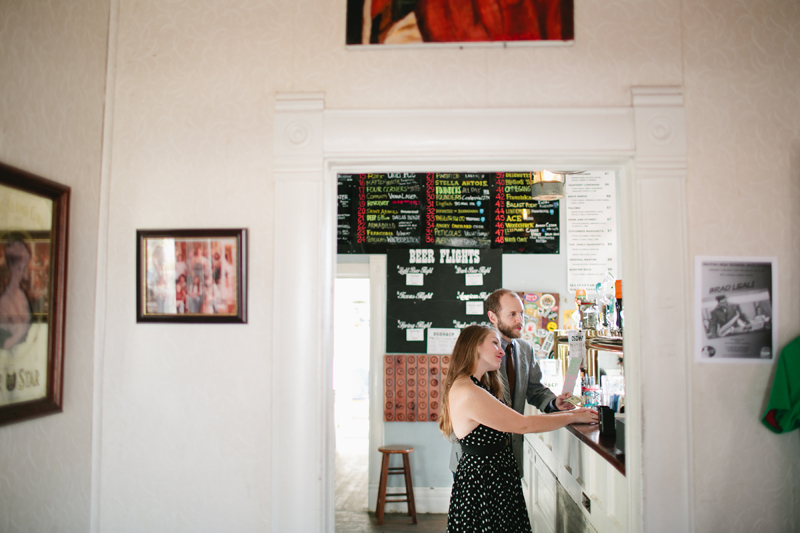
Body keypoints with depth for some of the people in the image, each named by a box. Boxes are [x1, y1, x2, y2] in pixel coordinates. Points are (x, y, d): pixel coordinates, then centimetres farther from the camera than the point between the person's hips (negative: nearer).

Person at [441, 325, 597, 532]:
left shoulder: (478, 387, 11)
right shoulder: (467, 393, -23)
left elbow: (512, 422, 8)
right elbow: (524, 425, -19)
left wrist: (561, 411, 4)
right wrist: (572, 417, -7)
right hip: (482, 483, -10)